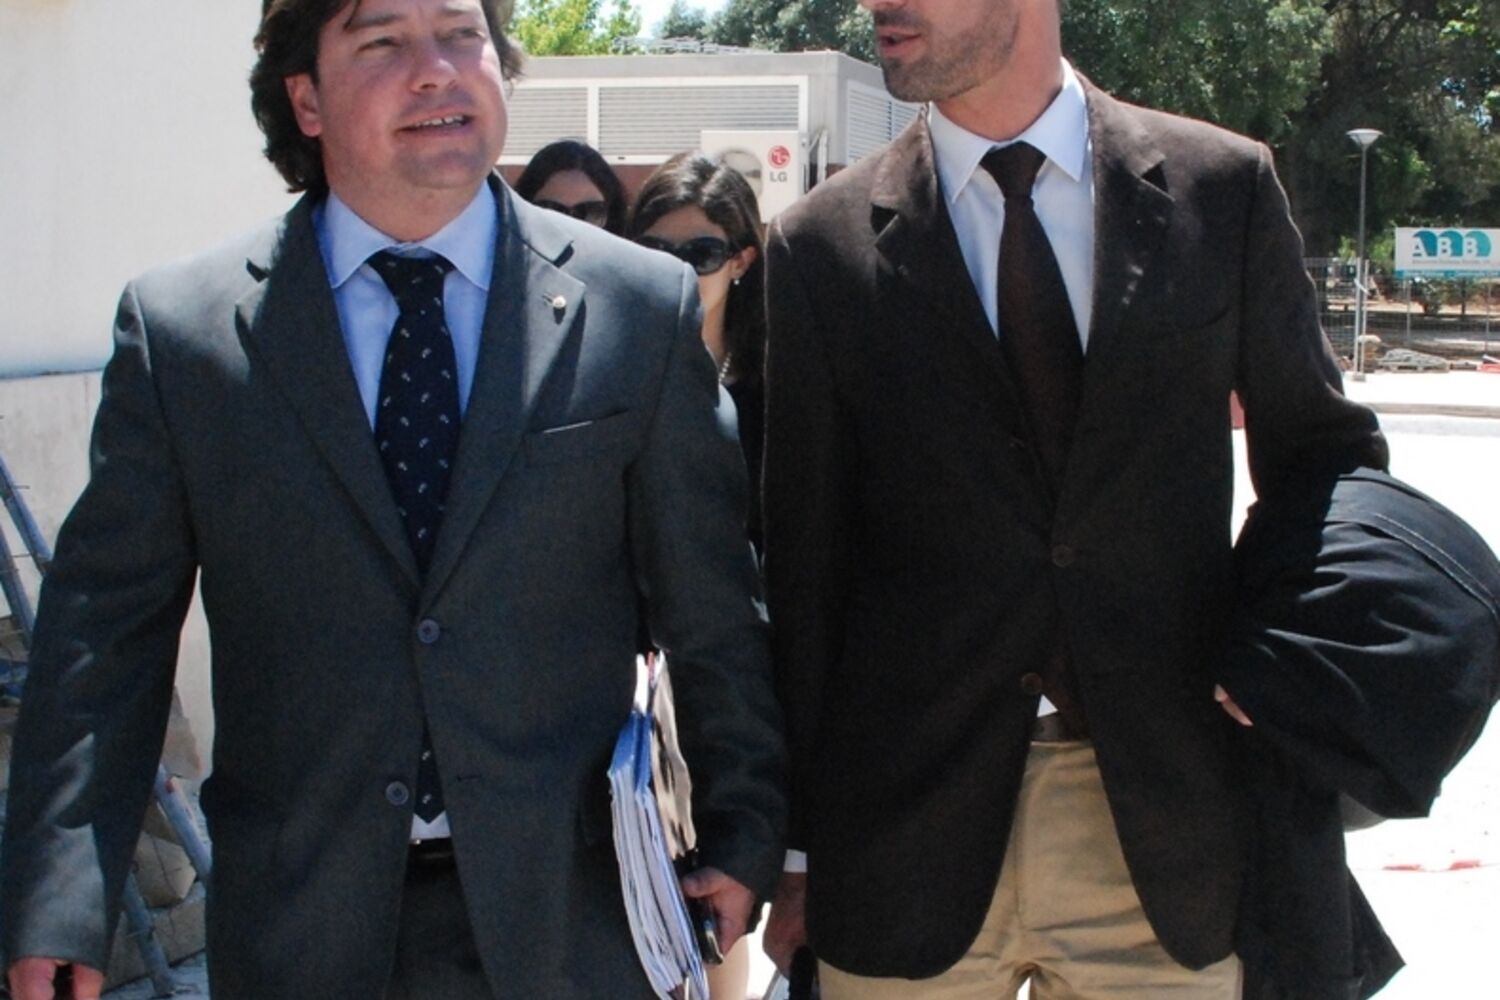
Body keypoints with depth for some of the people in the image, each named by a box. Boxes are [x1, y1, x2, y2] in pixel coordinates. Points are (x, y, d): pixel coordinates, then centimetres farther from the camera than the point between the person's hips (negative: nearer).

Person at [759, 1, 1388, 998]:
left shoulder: (1223, 186, 1)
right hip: (911, 832, 0)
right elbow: (802, 565, 2)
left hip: (1168, 830, 1)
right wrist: (798, 845, 3)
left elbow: (1323, 451, 12)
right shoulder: (822, 245, -1)